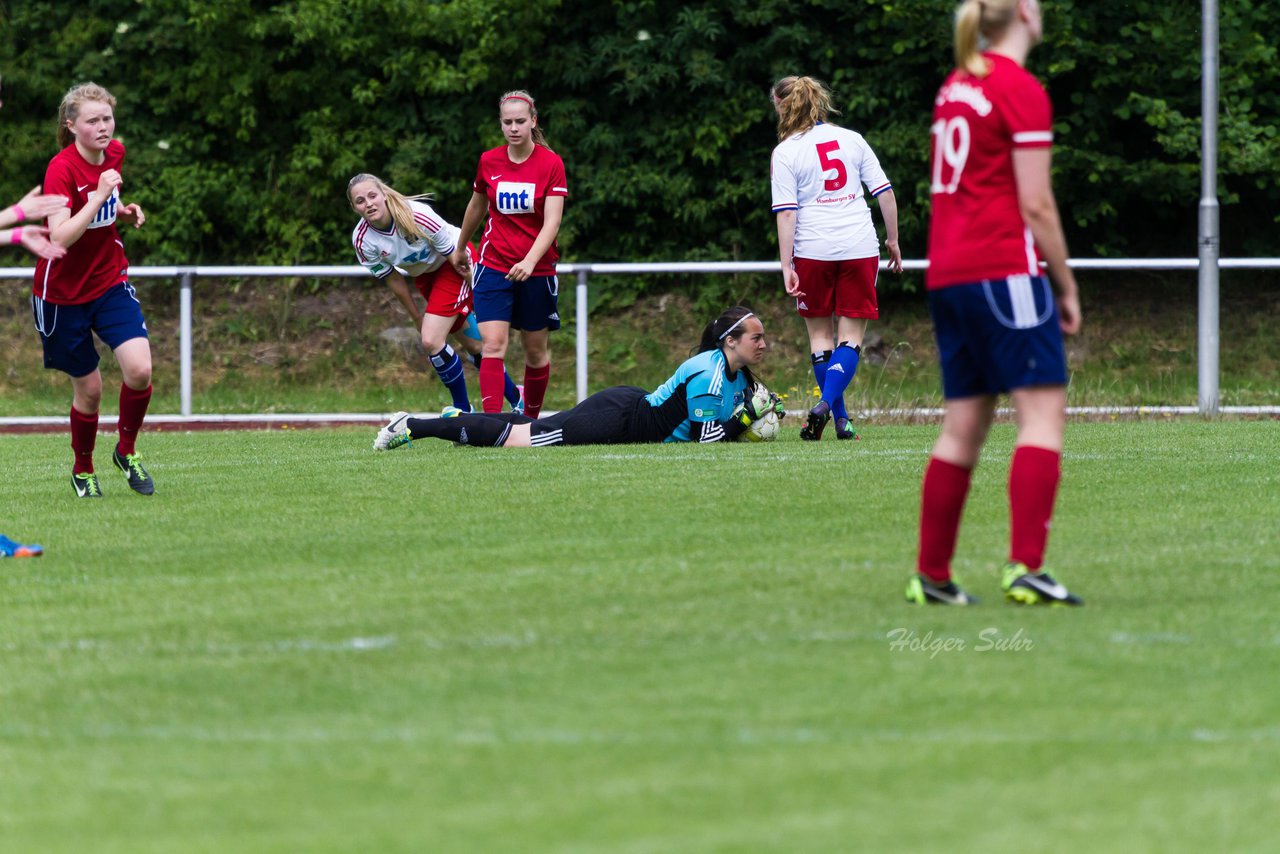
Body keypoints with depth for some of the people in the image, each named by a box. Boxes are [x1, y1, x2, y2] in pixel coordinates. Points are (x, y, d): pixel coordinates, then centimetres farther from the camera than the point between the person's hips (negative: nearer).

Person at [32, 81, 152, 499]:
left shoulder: (115, 153, -1)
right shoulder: (62, 169, -21)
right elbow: (61, 237, -32)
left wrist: (123, 211, 0)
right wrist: (100, 195, -35)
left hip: (110, 282, 5)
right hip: (63, 291, -5)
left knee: (139, 369, -15)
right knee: (89, 388, 3)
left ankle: (127, 452, 10)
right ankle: (83, 470, 28)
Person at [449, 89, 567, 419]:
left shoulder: (551, 163, -9)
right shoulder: (488, 162, 0)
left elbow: (552, 221, -16)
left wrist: (529, 261, -30)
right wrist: (460, 249, 30)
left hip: (537, 270, -1)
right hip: (494, 266, 1)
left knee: (536, 350, 9)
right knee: (493, 345, -15)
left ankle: (531, 421, 27)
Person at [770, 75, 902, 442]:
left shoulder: (785, 153, -3)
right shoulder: (852, 139, 6)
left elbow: (786, 213, -9)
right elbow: (884, 192, 5)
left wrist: (786, 266, -10)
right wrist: (892, 240, 15)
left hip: (813, 250, -2)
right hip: (860, 246, 2)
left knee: (820, 333, 13)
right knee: (851, 336, 4)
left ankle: (841, 418, 10)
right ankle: (827, 405, -17)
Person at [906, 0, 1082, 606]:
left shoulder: (955, 86, 14)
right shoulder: (1021, 91, -9)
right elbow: (1035, 205, -11)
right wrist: (1066, 286, -2)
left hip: (947, 274, 8)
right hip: (1004, 270, -8)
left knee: (964, 424, 11)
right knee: (1043, 413, -8)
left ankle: (931, 575, 12)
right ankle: (1025, 567, -20)